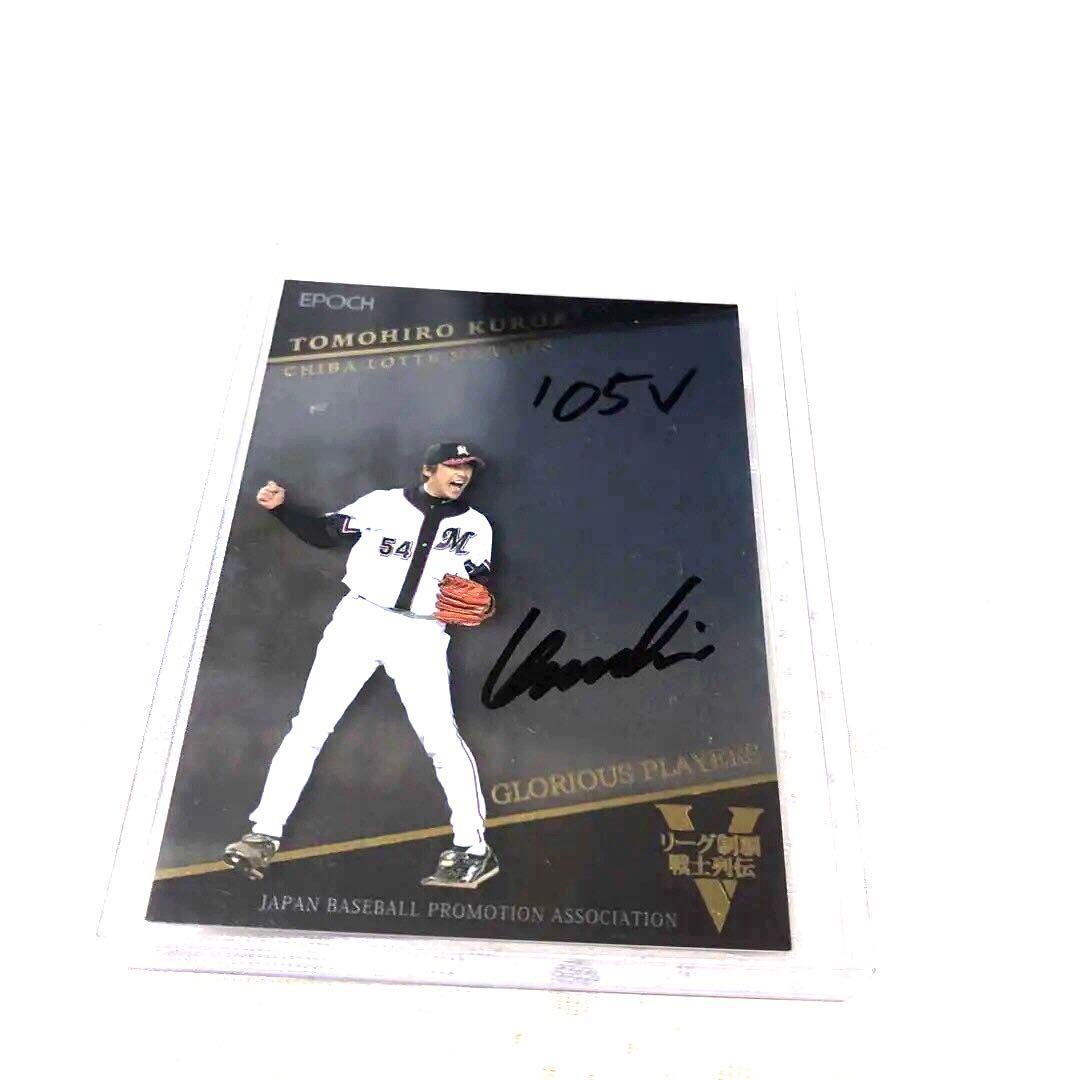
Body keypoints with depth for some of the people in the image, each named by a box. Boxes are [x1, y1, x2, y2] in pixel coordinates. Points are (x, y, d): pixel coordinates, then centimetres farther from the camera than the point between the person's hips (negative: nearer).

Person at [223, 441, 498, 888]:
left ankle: (473, 850, 4)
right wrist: (281, 506, -6)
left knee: (442, 739, -9)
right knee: (309, 726, -1)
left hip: (421, 635, 0)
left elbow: (480, 587, 6)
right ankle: (264, 835, 10)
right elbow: (323, 533, 8)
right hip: (359, 621, 1)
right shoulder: (383, 502, 6)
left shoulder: (475, 525, 9)